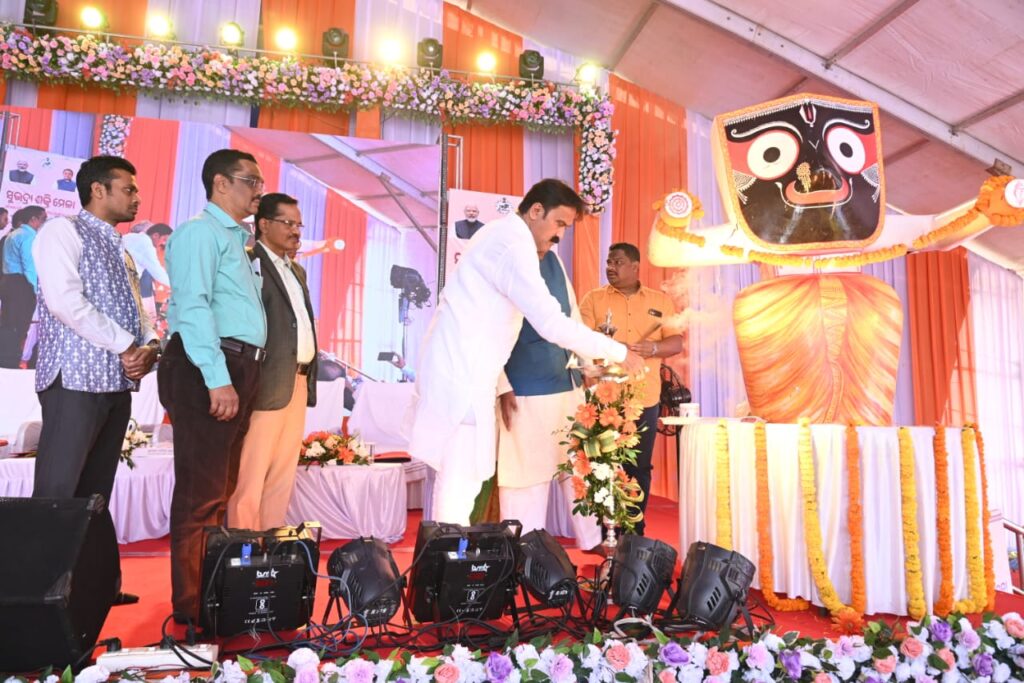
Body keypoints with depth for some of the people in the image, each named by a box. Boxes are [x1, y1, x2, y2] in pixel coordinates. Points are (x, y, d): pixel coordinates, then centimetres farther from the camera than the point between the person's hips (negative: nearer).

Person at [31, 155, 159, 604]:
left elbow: (135, 311, 17)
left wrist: (149, 345, -5)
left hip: (119, 382, 8)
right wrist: (125, 346, -12)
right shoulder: (63, 231, -2)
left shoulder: (120, 251, 21)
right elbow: (64, 299, -16)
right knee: (56, 493, -6)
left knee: (95, 494, 10)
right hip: (77, 380, -7)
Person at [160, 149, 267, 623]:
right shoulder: (201, 231, -6)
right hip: (207, 371, -9)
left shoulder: (237, 240, 22)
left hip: (237, 370, 9)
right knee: (201, 493, -4)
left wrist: (238, 377, 11)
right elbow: (192, 306, -17)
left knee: (221, 489, 15)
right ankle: (191, 605, 6)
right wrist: (217, 379, -23)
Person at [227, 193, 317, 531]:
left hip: (298, 382, 8)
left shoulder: (297, 271, 22)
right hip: (268, 383, -8)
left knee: (283, 474, 13)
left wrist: (308, 380, 13)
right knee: (251, 476, 0)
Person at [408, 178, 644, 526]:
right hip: (461, 374, -10)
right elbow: (552, 324, -25)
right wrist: (619, 353, -16)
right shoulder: (513, 245, -17)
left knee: (458, 476, 16)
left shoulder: (503, 235, 16)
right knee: (462, 478, -4)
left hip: (460, 367, 10)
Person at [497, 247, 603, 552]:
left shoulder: (553, 258, 11)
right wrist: (503, 388, -15)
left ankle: (594, 542, 31)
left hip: (570, 386, 8)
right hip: (525, 393, -7)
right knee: (528, 477, 3)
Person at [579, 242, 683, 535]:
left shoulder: (660, 300, 9)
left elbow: (677, 342, 5)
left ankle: (634, 532, 22)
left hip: (645, 399, 2)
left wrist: (654, 348, -15)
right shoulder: (594, 298, 5)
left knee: (639, 468, 9)